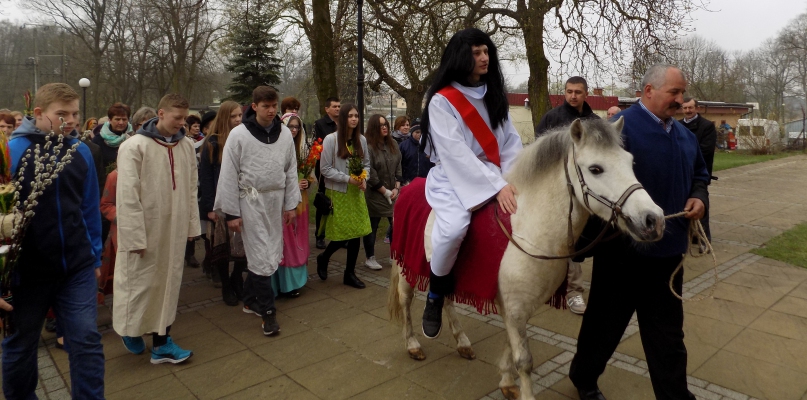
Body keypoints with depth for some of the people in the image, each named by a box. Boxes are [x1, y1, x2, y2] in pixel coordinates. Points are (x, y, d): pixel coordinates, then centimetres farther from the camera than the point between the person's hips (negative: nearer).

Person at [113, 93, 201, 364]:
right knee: (140, 282, 10)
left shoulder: (186, 145, 4)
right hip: (145, 229, -5)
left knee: (168, 282, 11)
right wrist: (135, 235, -14)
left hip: (174, 229, 5)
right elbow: (127, 196, -13)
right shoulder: (135, 146, -12)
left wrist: (192, 224, 8)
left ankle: (161, 341, 22)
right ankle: (131, 330, 36)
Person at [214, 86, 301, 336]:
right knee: (262, 257, -5)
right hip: (251, 201, -4)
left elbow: (291, 171, 9)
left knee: (271, 255, 11)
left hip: (276, 199, 5)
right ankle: (267, 310, 10)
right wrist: (231, 213, -8)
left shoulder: (284, 133, 5)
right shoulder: (239, 134, -7)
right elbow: (229, 176, -6)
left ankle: (250, 300, 31)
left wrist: (291, 204, 7)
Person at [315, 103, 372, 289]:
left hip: (356, 193, 5)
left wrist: (364, 178, -6)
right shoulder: (331, 139, -11)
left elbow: (367, 163, 13)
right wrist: (347, 178, -17)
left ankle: (350, 273, 22)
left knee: (357, 232, 6)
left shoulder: (361, 139, 2)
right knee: (342, 234, -1)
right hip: (338, 193, -4)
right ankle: (323, 258, 31)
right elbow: (325, 169, -11)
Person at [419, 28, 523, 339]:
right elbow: (456, 153, -18)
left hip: (496, 177, 6)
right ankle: (435, 295, -6)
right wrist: (496, 187, -23)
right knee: (454, 228, -33)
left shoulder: (494, 95, 11)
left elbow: (511, 141, 7)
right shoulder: (442, 100, -8)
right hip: (454, 179, -6)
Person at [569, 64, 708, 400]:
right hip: (624, 247, -7)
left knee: (668, 330, 17)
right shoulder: (621, 127, -14)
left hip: (669, 247, 7)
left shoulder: (684, 134, 12)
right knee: (607, 321, 11)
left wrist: (699, 197, 3)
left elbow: (700, 173, 25)